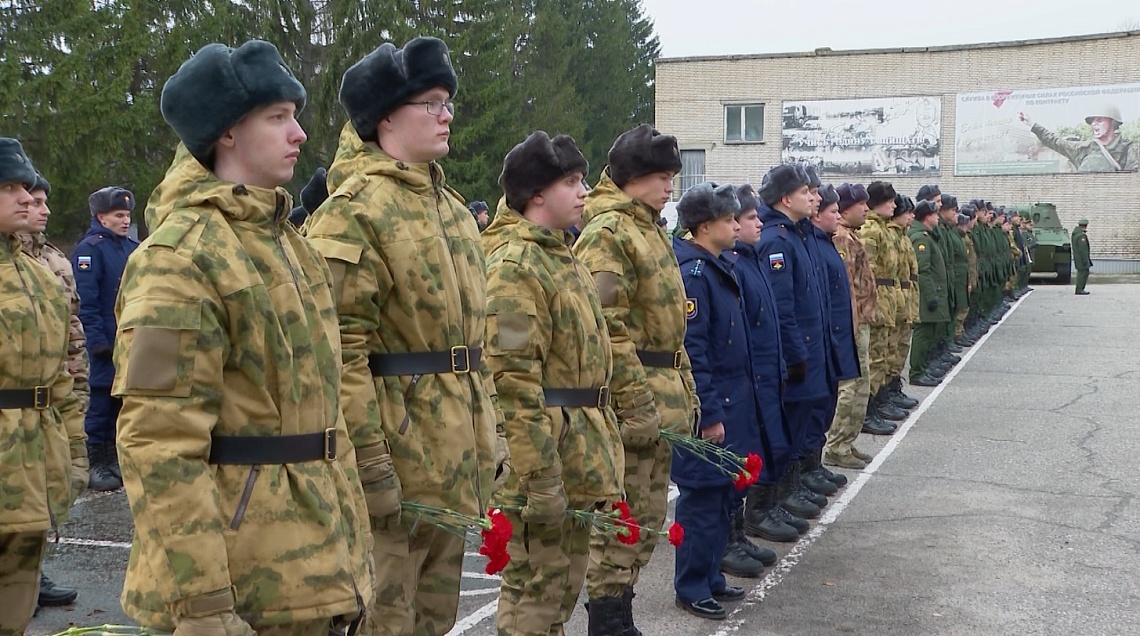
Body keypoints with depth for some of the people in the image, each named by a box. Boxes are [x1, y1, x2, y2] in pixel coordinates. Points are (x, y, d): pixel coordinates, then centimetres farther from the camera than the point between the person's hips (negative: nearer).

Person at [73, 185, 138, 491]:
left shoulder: (133, 248, 14)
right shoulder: (90, 249, -9)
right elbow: (86, 301, -14)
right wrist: (98, 340, -18)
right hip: (107, 343, -7)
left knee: (122, 400, 12)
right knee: (102, 401, -1)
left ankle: (114, 459, 21)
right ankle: (97, 464, 6)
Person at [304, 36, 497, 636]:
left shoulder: (450, 206, 14)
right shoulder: (354, 210, -13)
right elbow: (341, 350, -19)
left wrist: (487, 435, 18)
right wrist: (369, 463, -22)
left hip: (457, 457, 8)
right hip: (399, 452, -8)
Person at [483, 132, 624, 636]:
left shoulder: (562, 256, 17)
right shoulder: (515, 265, -15)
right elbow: (514, 381, -22)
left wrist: (600, 447, 22)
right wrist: (539, 476, -24)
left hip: (580, 452, 10)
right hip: (547, 449, -10)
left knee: (566, 585, 18)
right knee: (535, 589, -1)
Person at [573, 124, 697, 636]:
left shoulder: (648, 228, 18)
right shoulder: (607, 232, -14)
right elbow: (607, 329, -21)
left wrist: (685, 387, 21)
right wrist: (637, 403, -23)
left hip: (662, 390, 10)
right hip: (633, 391, -10)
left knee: (648, 514, 16)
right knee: (624, 515, -3)